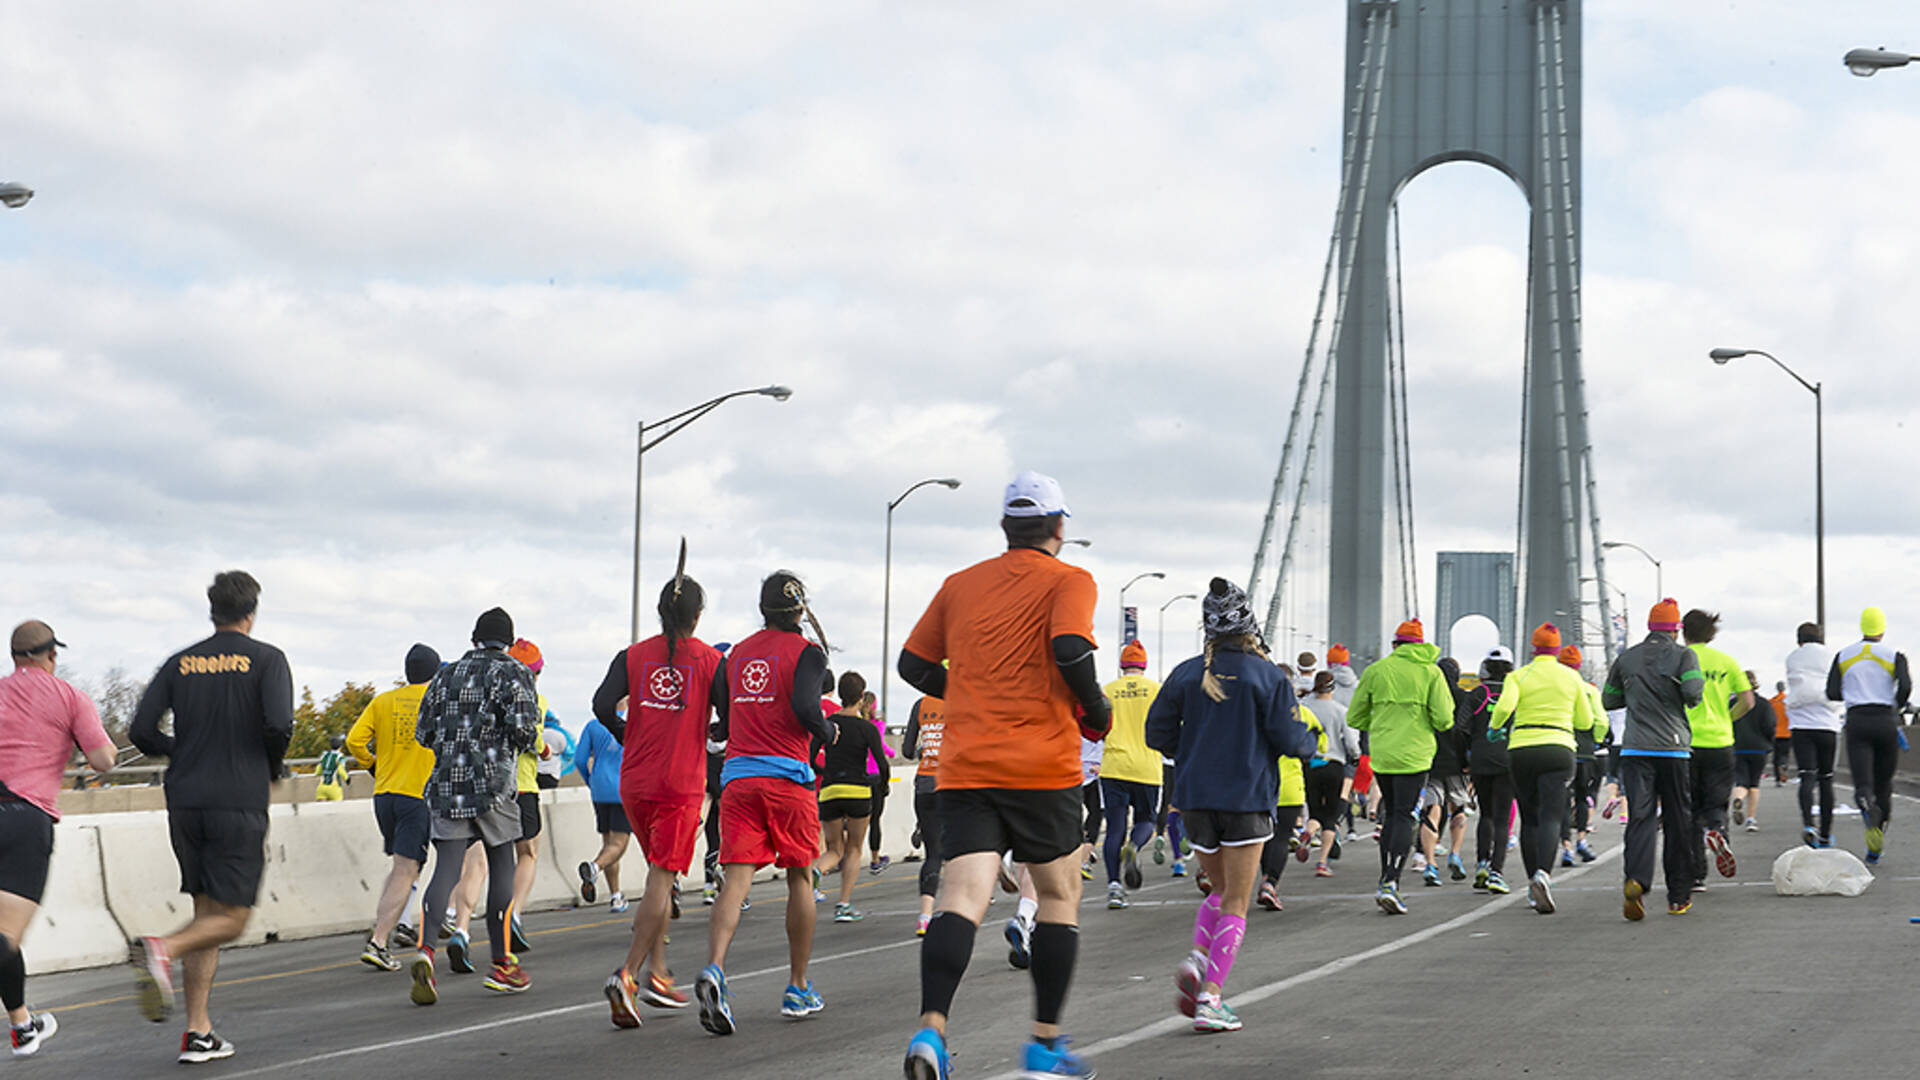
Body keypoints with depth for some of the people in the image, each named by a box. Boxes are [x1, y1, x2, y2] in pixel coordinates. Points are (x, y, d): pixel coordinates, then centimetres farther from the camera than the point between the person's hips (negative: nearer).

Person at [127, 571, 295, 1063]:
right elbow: (279, 725, -16)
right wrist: (273, 765, 5)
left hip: (185, 801, 5)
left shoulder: (180, 663, 10)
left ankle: (198, 1033, 5)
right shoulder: (267, 659, -2)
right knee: (231, 918, 1)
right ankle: (161, 950, -28)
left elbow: (141, 732, 2)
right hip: (239, 802, -5)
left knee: (207, 912, 11)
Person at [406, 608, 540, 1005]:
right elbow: (523, 729, -13)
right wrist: (530, 742, 9)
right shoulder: (514, 673, 0)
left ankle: (426, 949, -24)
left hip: (446, 783, 3)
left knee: (446, 870, -1)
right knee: (502, 868, 9)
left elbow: (424, 733, 13)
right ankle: (502, 965, 12)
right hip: (493, 785, -3)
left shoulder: (446, 675, 14)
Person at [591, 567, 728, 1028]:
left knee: (660, 876, 19)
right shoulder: (712, 660, -1)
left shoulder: (632, 656, 5)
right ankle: (627, 975, -19)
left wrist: (630, 739, 9)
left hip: (633, 784, 4)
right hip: (682, 784, -4)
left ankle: (658, 974, 17)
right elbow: (732, 723, -5)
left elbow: (602, 705, -8)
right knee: (662, 879, -5)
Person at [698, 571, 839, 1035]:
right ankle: (798, 990, 17)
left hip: (737, 775, 3)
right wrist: (828, 731, 2)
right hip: (787, 775, -3)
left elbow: (723, 724, 17)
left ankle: (714, 968, -30)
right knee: (800, 878, 12)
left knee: (736, 879, -6)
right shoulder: (806, 651, -1)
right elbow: (804, 705, -17)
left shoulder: (737, 653, 15)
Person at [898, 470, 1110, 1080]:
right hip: (1041, 767, -3)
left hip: (965, 768, 3)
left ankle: (931, 1028, -29)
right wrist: (1096, 711, -1)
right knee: (1059, 897, 14)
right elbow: (1069, 649, -17)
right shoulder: (1069, 582, 1)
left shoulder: (961, 585, 15)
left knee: (962, 896, -7)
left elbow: (913, 665, 16)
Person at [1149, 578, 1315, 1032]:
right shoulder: (1267, 676, -7)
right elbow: (1290, 740, -10)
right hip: (1247, 798, -4)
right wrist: (1313, 744, 12)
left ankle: (1196, 961, -5)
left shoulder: (1186, 674, 3)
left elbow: (1158, 734, 4)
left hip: (1195, 797, 4)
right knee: (1235, 902, 1)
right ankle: (1210, 999, -8)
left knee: (1221, 890, 21)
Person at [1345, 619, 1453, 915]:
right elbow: (1444, 719, -7)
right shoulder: (1431, 672, 0)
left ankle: (1387, 880, 14)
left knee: (1391, 815, 17)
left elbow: (1355, 718, 8)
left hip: (1381, 755, 3)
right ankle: (1391, 882, -17)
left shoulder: (1376, 670, 5)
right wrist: (1441, 723, 17)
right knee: (1404, 816, -3)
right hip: (1413, 755, -3)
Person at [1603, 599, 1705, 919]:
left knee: (1640, 817, -5)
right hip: (1674, 748, -2)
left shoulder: (1627, 658, 10)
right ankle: (1679, 898, 14)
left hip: (1635, 749, 2)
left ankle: (1636, 879, -31)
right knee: (1678, 823, 9)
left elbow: (1608, 699, 18)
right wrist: (1698, 691, 7)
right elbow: (1693, 691, -16)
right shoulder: (1683, 655, 0)